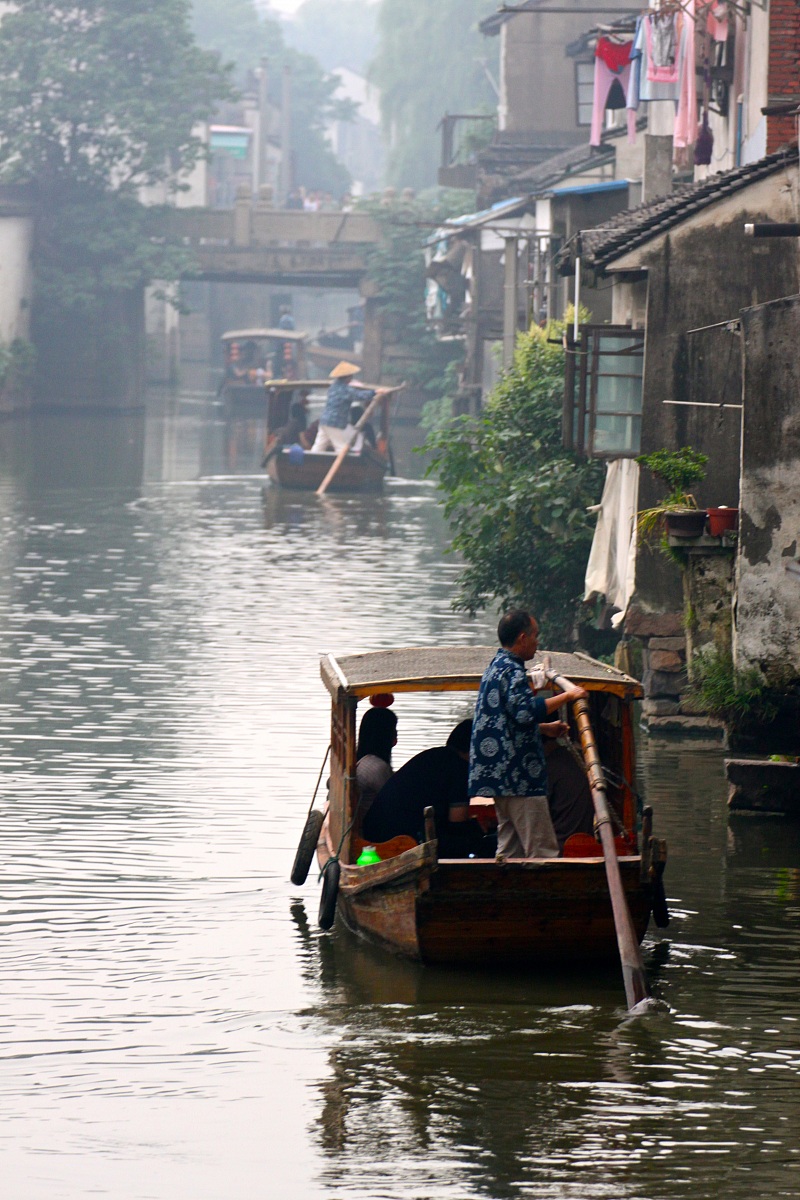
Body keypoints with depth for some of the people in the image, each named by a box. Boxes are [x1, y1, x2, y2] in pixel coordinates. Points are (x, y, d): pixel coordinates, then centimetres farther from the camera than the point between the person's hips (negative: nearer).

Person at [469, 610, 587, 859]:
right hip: (520, 778, -11)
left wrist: (546, 729, 28)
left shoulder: (496, 668, 20)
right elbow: (526, 711, -28)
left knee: (509, 852, 10)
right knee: (543, 853, -12)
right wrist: (566, 696, -19)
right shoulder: (511, 671, -13)